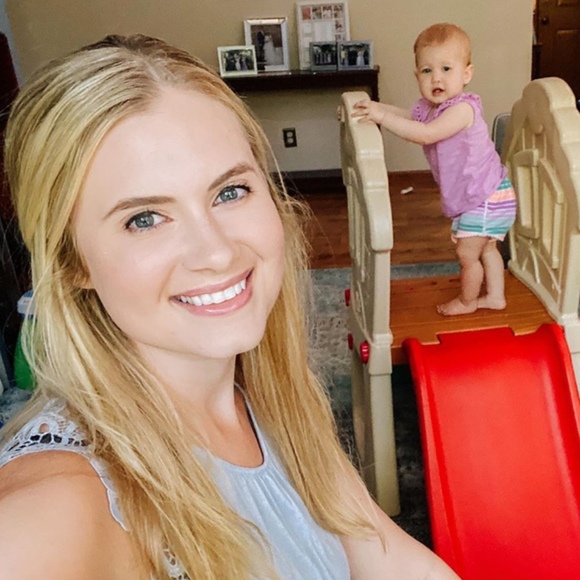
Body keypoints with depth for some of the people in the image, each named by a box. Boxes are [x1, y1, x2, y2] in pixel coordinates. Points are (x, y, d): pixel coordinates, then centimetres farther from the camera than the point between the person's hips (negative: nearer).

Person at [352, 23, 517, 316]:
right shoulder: (428, 107, 3)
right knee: (485, 248, 22)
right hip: (476, 197, 10)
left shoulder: (462, 108, -27)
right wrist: (373, 107, 4)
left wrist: (381, 116, -37)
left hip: (486, 198, -10)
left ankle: (467, 301, 26)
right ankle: (495, 296, 40)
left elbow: (426, 134, -39)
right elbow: (402, 115, 20)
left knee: (467, 253, 3)